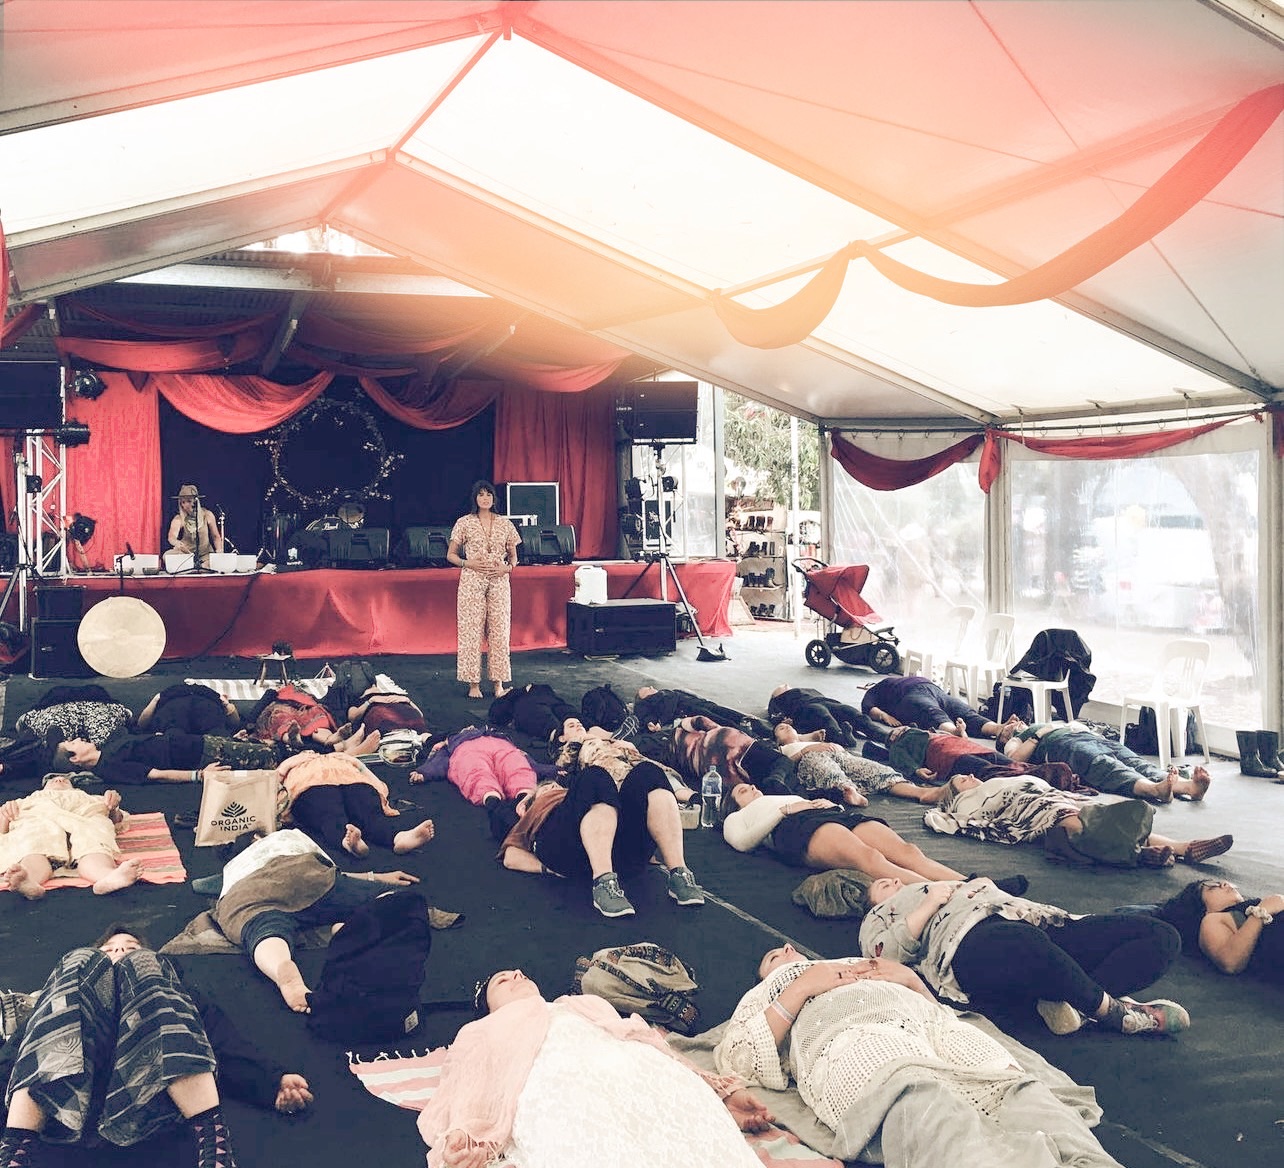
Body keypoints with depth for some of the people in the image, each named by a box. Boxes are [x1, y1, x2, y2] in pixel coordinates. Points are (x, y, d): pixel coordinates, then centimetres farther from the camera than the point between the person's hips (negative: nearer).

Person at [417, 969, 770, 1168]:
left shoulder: (589, 1005, 44)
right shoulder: (482, 1034, 36)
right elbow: (462, 1105, 17)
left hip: (645, 1074, 3)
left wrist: (720, 1092, 15)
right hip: (559, 1090, -3)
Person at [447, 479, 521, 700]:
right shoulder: (464, 523, 3)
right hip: (472, 582, -2)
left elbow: (514, 557, 14)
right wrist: (469, 563, -11)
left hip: (499, 582, 2)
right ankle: (473, 684, 5)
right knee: (471, 631, -2)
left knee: (499, 631, 1)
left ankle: (499, 683, 7)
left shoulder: (505, 524, 8)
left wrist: (506, 568, -7)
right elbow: (450, 555, 6)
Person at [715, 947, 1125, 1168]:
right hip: (853, 1040, -4)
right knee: (920, 1103, -42)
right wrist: (801, 988, 9)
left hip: (938, 1028, 4)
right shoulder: (766, 994, 39)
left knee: (1019, 1092, -32)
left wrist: (911, 978, 17)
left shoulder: (865, 967, 46)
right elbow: (735, 1060, 15)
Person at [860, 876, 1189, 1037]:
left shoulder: (949, 886, 46)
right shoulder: (880, 915, 31)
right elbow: (885, 952, 7)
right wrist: (931, 903, 5)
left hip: (1037, 922, 7)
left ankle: (1072, 1003, -28)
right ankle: (1112, 1009, -22)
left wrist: (984, 886, 17)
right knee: (1026, 944, -45)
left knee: (1161, 936, -10)